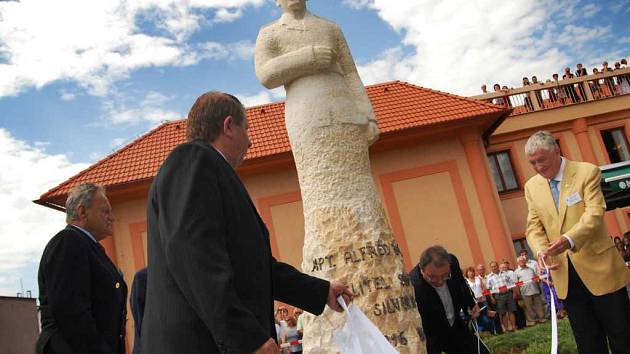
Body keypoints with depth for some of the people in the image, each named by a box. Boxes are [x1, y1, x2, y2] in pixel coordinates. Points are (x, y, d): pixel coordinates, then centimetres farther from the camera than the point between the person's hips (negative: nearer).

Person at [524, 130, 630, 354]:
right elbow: (534, 228, 5)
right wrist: (541, 251, -16)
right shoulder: (531, 187, 7)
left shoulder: (587, 172, -6)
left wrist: (569, 239, -35)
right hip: (565, 275, 4)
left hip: (599, 267, -4)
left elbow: (595, 214, -18)